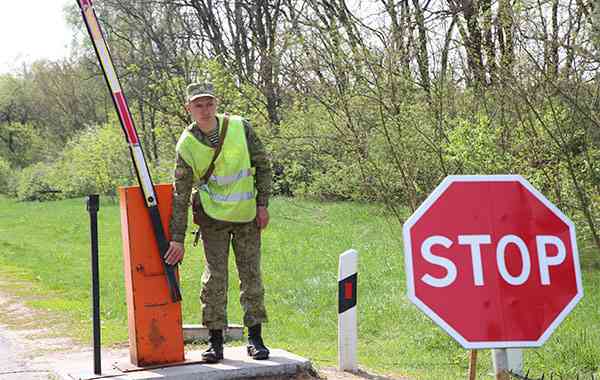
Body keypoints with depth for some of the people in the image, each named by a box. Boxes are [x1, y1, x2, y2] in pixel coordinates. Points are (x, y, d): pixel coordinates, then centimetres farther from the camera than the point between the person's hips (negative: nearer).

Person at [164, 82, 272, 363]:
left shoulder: (240, 127, -8)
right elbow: (180, 195, -10)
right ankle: (215, 340, 5)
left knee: (251, 275, 4)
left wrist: (263, 203, -2)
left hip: (247, 214, 1)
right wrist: (177, 239, -13)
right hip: (213, 216, -1)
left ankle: (255, 337, 13)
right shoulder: (186, 145, -10)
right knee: (214, 277, -4)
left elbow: (262, 165, 3)